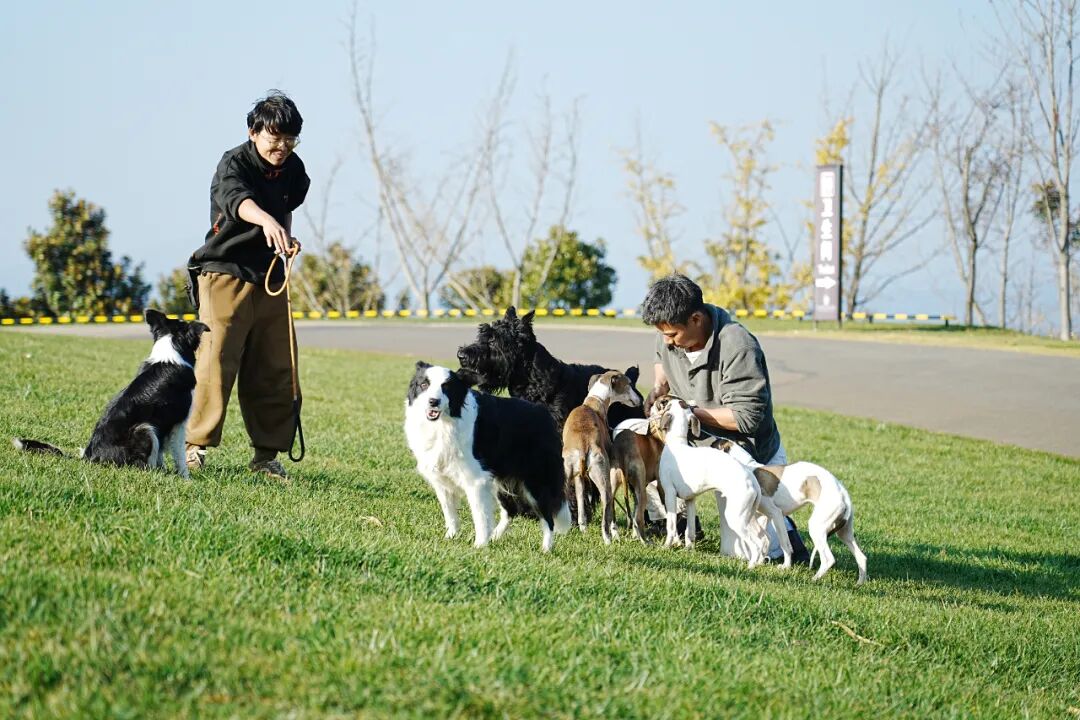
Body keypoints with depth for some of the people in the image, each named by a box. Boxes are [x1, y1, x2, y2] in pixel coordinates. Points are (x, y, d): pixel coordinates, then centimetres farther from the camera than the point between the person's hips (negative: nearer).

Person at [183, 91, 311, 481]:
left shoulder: (293, 169, 6)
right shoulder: (234, 163, -15)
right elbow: (237, 199, -38)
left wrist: (287, 235, 7)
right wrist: (266, 221, -58)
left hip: (270, 279, 6)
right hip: (226, 273, -6)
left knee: (276, 368, 5)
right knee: (217, 360, -13)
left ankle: (267, 454, 13)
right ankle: (195, 447, -5)